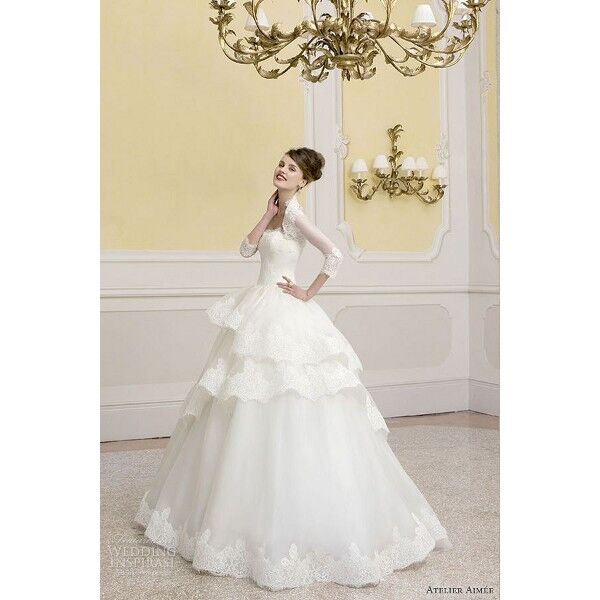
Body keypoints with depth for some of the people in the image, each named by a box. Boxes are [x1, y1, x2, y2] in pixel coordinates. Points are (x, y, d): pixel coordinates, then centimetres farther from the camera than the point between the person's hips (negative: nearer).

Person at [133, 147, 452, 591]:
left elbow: (334, 255, -22)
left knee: (288, 419, -7)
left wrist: (309, 293, -13)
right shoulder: (276, 210, 15)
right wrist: (267, 216, 0)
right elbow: (247, 249, 9)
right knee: (252, 416, 13)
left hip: (286, 317, -9)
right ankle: (254, 512, 25)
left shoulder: (295, 212, -11)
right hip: (261, 314, 9)